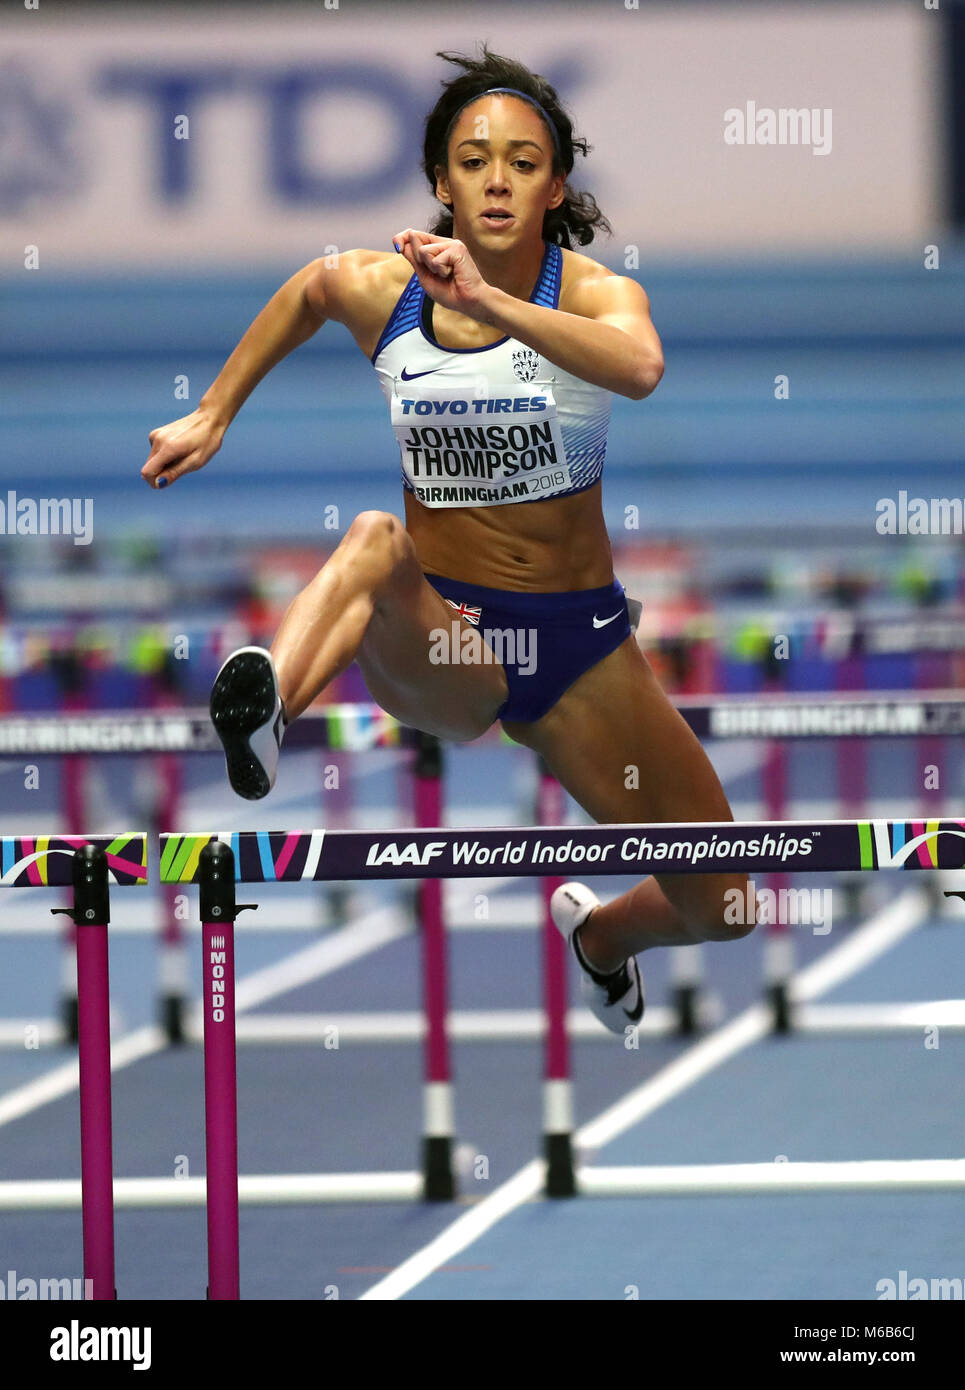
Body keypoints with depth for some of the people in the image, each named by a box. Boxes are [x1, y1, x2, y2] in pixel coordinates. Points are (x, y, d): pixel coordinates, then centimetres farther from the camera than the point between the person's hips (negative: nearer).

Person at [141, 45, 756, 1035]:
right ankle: (264, 709, -66)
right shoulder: (373, 289, -5)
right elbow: (304, 293, 21)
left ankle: (599, 932, 40)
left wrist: (490, 301, -48)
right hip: (440, 640, -1)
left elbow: (639, 368, -37)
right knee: (376, 541, -38)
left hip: (579, 638, 1)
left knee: (721, 910, 4)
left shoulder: (595, 292, -12)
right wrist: (214, 414, 25)